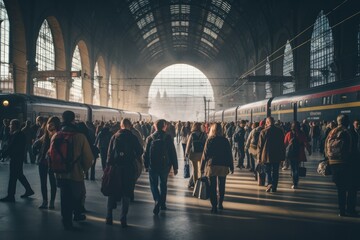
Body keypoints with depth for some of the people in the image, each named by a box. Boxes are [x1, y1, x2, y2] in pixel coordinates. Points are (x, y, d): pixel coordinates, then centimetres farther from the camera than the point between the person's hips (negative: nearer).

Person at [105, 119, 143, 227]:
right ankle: (123, 219, 2)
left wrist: (109, 165, 1)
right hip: (129, 168, -1)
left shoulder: (114, 137, 1)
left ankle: (109, 217, 15)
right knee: (126, 193, 5)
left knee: (112, 192, 14)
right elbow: (140, 151, -6)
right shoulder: (133, 137, -3)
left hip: (115, 167, 2)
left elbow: (109, 153, -2)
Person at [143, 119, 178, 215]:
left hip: (152, 165, -1)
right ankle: (162, 203, 23)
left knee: (154, 184, 7)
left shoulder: (150, 138, -5)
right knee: (163, 184, 17)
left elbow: (146, 153, -2)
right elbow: (173, 153, -4)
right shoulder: (168, 138, -5)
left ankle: (157, 200, -16)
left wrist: (146, 165, 8)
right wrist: (175, 167, 2)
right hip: (165, 165, 1)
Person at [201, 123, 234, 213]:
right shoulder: (225, 140, 3)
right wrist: (231, 167, 12)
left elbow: (205, 154, -3)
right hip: (223, 166, 2)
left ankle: (214, 206, -3)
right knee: (221, 186, 16)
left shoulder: (209, 140, -2)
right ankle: (220, 204, 24)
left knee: (212, 187, 1)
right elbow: (229, 154, 5)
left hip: (211, 166, -2)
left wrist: (202, 167, 4)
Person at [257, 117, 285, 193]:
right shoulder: (280, 131, 2)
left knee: (268, 171, 8)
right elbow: (282, 145, 7)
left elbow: (260, 146, -5)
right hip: (277, 155, 2)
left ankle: (269, 183, -14)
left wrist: (259, 157, 1)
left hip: (266, 155, -2)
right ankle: (274, 187, 13)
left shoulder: (263, 132, -7)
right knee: (275, 172, 10)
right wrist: (282, 156, 13)